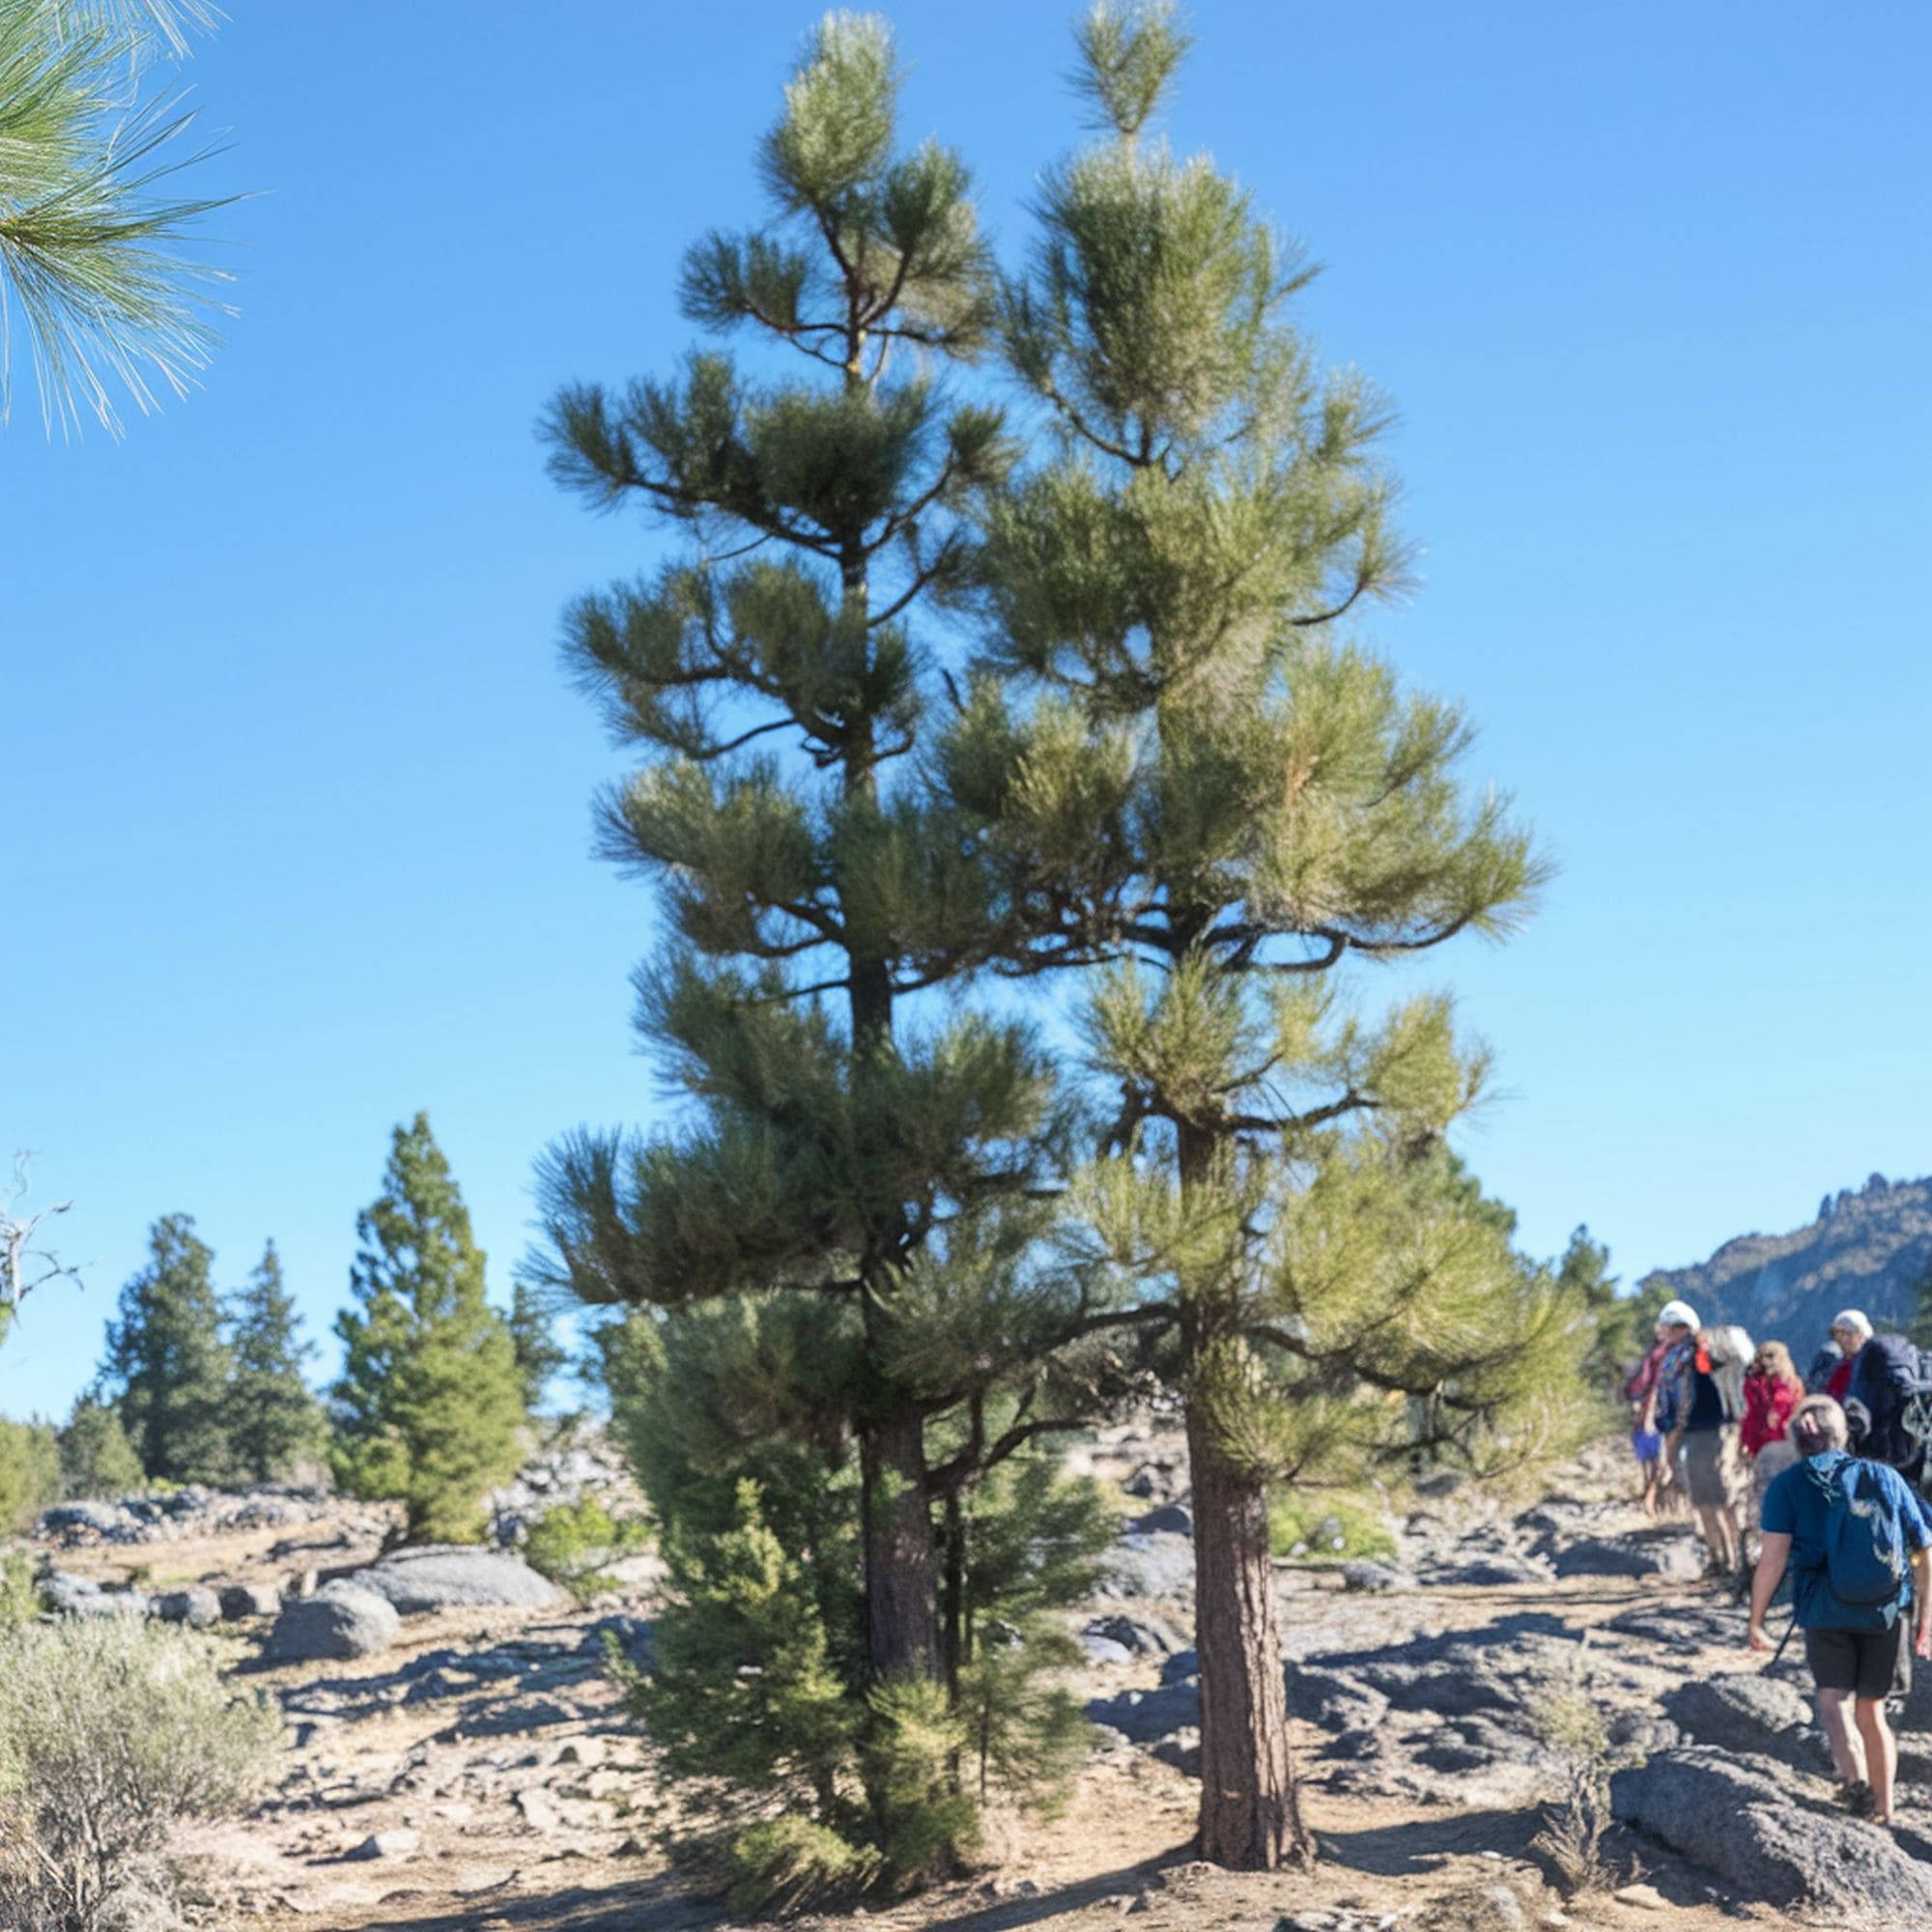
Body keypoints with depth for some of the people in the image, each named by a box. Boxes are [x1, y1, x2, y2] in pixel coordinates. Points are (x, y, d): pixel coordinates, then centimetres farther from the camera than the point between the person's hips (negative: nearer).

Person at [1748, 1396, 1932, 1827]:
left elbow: (1774, 1557, -10)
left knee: (1833, 1699, 5)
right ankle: (1884, 1812, 23)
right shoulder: (1886, 1477, 9)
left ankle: (1857, 1780, -22)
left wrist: (1756, 1620, -4)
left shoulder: (1788, 1485, 0)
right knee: (1872, 1709, 16)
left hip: (1827, 1610, -3)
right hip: (1886, 1612, 3)